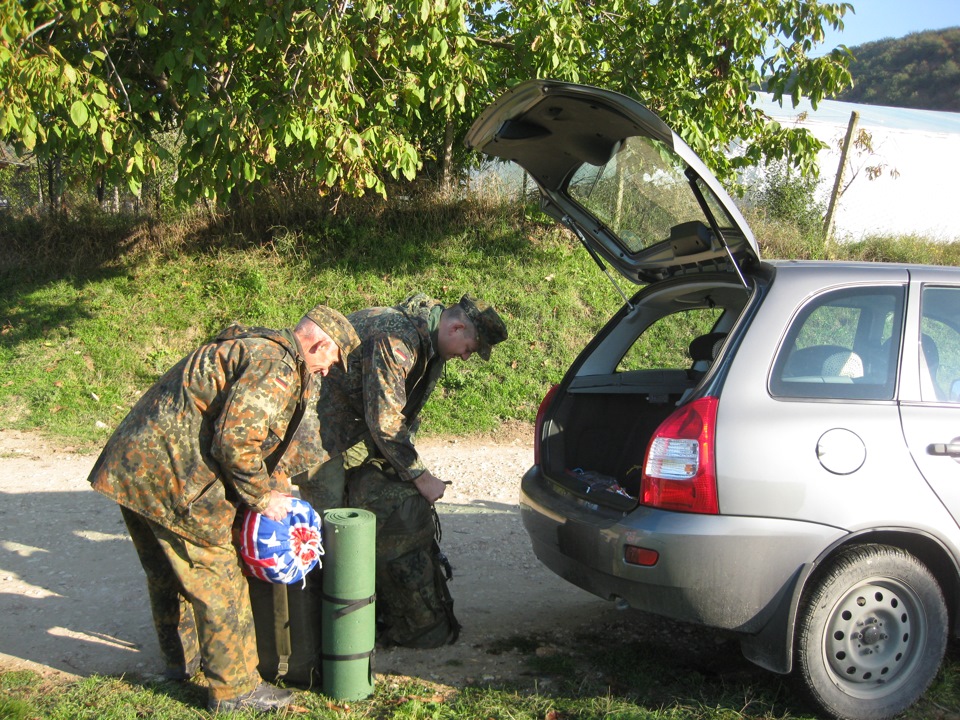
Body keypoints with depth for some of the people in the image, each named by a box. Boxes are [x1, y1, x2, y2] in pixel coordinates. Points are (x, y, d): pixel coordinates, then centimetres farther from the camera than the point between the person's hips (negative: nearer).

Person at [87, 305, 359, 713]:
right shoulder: (277, 364, -13)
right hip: (172, 477, -11)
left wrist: (275, 481, 23)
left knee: (168, 572, 25)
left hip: (132, 464, 11)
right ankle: (234, 688, 12)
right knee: (218, 581, 1)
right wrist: (262, 496, -8)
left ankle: (180, 658, 44)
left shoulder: (248, 346, 20)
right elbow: (235, 439, -21)